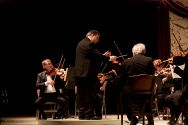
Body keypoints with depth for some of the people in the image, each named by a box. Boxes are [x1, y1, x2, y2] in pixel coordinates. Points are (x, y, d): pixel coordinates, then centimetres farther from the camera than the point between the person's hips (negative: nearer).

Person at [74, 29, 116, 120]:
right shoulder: (89, 44, -13)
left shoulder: (81, 43, 19)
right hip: (87, 73, -10)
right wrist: (109, 58, -6)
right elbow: (96, 56, -16)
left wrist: (103, 55, 13)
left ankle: (81, 114, 12)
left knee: (82, 95, 10)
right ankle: (89, 114, -3)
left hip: (79, 73, 10)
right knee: (90, 94, -4)